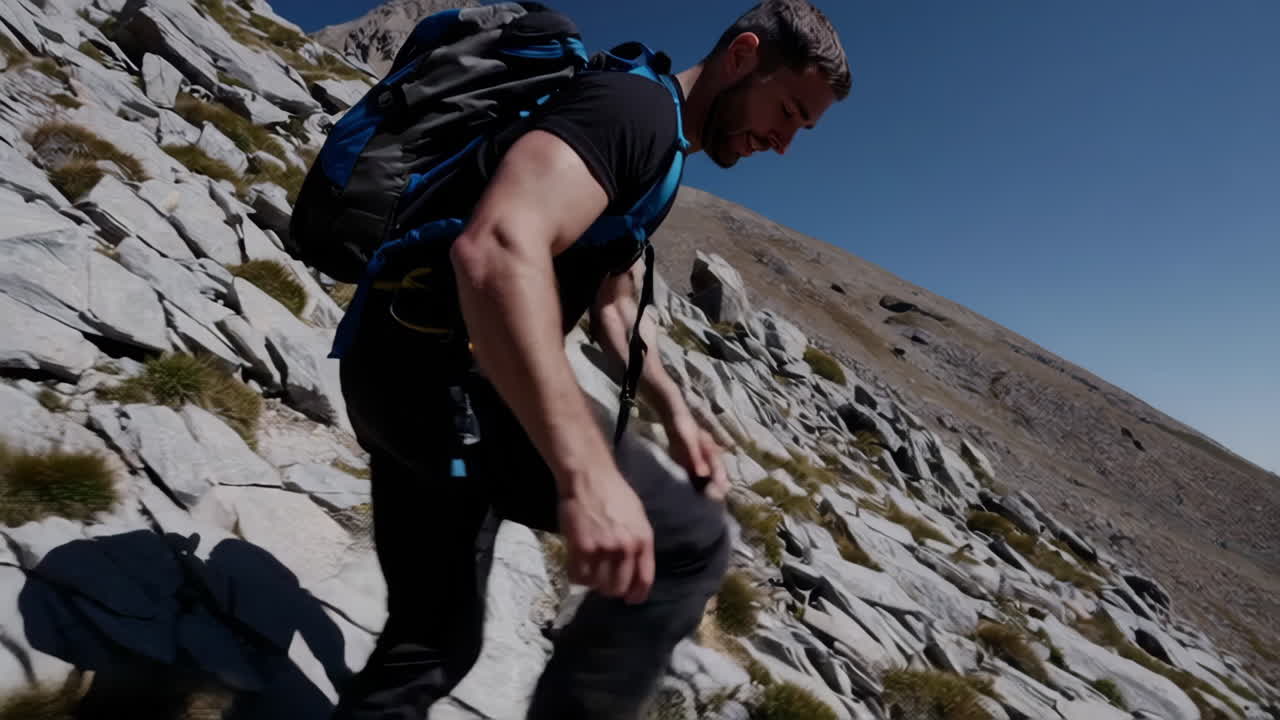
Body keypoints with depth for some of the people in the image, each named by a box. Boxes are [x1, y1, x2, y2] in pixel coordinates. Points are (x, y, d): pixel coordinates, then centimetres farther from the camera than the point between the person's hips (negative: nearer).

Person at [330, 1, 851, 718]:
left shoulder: (654, 154, 20)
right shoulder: (636, 107, -13)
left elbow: (615, 301, 26)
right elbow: (497, 250, -31)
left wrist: (677, 415, 16)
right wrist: (588, 475, -35)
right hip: (443, 371, -10)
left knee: (434, 639, 19)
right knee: (691, 541, -5)